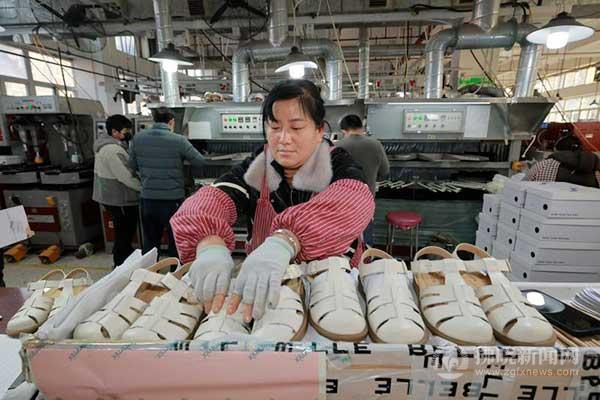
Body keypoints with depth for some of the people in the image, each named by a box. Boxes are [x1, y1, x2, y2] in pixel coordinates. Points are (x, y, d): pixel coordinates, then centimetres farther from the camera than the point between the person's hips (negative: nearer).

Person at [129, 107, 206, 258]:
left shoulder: (138, 138, -1)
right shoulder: (178, 140, -14)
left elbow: (133, 165, 10)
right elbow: (200, 162, -5)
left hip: (147, 200, 4)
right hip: (172, 200, -4)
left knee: (150, 243, 19)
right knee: (176, 243, 12)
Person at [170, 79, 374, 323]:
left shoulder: (338, 165, -7)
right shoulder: (255, 168, 0)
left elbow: (356, 198, -29)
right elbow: (213, 197, -17)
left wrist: (285, 240, -43)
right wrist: (209, 242, -38)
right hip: (262, 285, 3)